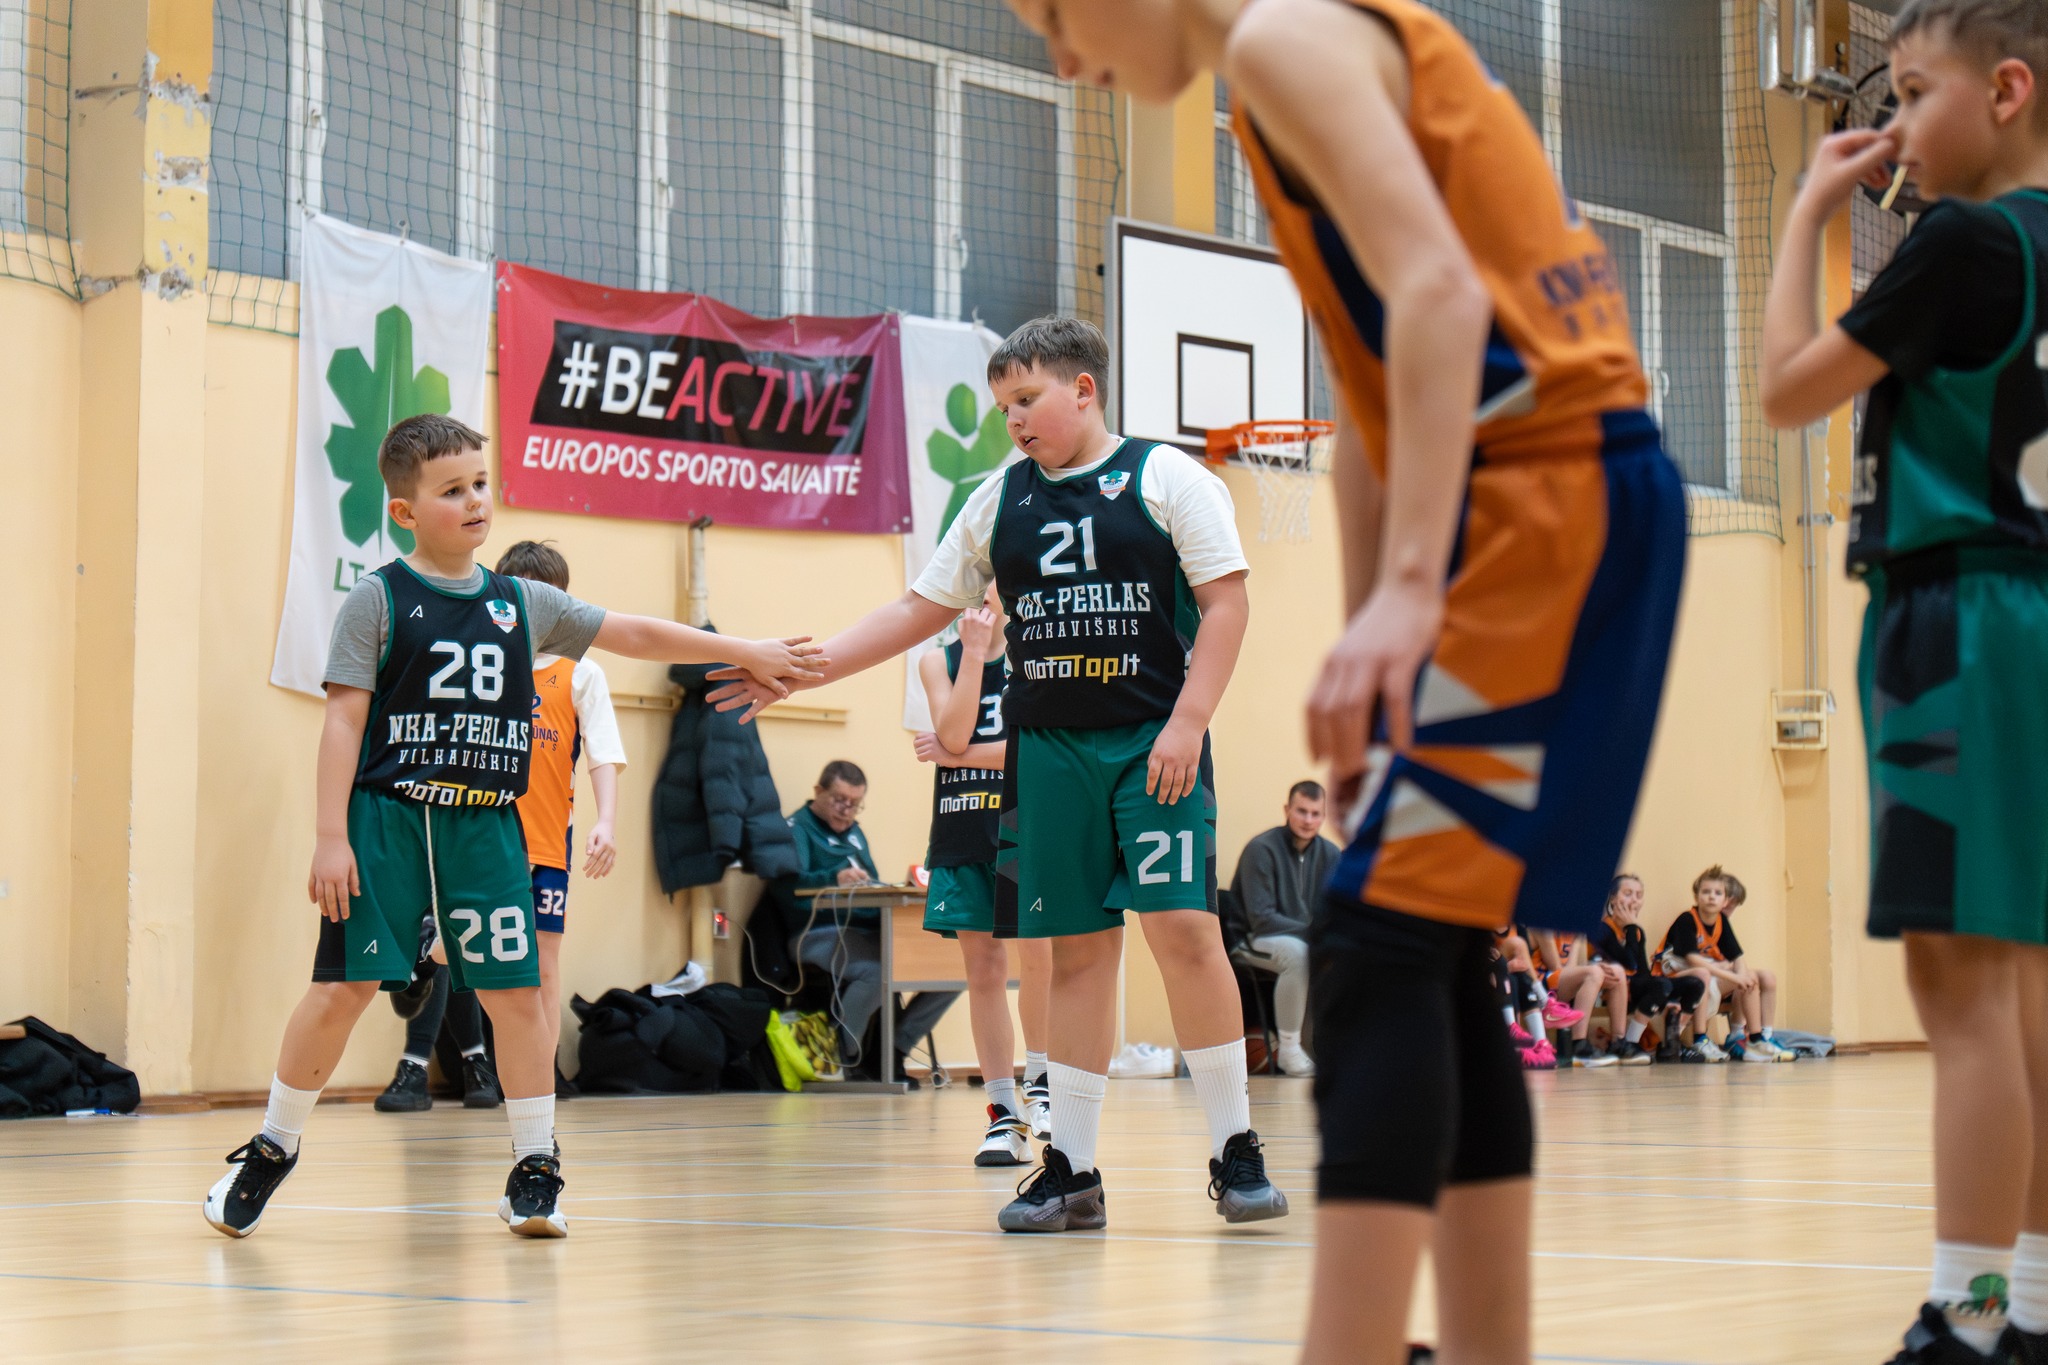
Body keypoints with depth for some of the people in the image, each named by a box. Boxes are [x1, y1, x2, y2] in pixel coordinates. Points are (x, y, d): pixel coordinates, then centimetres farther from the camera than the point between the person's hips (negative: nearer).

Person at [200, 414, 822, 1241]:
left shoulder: (523, 605, 9)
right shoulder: (377, 601, -2)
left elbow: (637, 635, 15)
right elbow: (345, 720, -6)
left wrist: (748, 654, 13)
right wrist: (331, 837, -12)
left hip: (485, 827, 4)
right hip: (387, 817, -3)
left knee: (516, 991, 0)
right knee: (343, 987, -4)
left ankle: (535, 1173, 11)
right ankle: (271, 1152, 13)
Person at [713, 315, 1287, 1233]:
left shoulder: (1165, 478, 0)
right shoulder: (999, 502, 12)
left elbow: (1226, 602, -5)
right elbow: (920, 611, 16)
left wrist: (1187, 724, -14)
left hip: (1152, 745, -4)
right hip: (1047, 747, 4)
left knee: (1183, 926, -13)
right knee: (1077, 949, 4)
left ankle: (1235, 1152, -3)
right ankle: (1072, 1168, 9)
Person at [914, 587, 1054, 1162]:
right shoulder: (938, 660, 6)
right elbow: (954, 735, -10)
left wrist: (957, 756, -10)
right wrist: (974, 651, -14)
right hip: (963, 831, 2)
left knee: (1037, 954, -11)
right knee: (983, 966, 2)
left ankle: (1039, 1079, 11)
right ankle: (1003, 1112, 5)